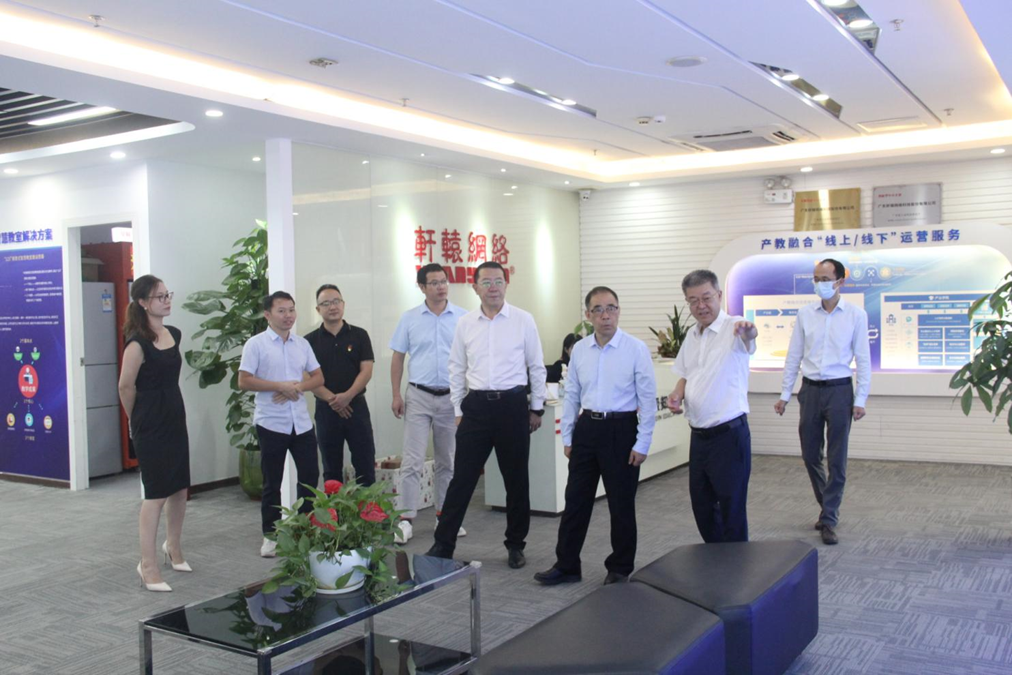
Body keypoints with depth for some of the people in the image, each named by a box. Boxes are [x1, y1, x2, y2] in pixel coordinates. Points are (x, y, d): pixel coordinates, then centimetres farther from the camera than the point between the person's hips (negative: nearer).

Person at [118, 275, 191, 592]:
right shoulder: (138, 342, -17)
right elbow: (126, 386, -11)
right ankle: (148, 564, 7)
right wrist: (138, 420, 2)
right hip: (151, 425, -7)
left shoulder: (175, 334, 7)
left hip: (175, 417, 7)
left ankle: (173, 547, 34)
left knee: (179, 487, 14)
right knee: (157, 493, -4)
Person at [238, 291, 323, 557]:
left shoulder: (302, 344, 10)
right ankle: (270, 535, 17)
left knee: (310, 475, 8)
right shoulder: (256, 344, -4)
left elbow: (318, 377, 11)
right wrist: (281, 386, -16)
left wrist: (298, 387, -9)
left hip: (301, 422, 4)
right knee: (272, 482, 5)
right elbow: (244, 381, -11)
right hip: (271, 423, -4)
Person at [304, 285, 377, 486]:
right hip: (326, 409, 0)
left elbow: (366, 371, -4)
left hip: (356, 406, 0)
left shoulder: (359, 335, 3)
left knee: (366, 465, 1)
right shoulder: (310, 340, 3)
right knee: (332, 468, 9)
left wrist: (348, 396, -18)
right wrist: (331, 399, -17)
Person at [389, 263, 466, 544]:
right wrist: (396, 395, -1)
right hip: (418, 396, -1)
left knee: (447, 461, 11)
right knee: (412, 460, -4)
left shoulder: (463, 318, 0)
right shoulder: (409, 319, 1)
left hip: (452, 397, 1)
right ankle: (407, 519, 0)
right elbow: (398, 358, 6)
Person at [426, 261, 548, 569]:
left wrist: (537, 408, 3)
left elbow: (536, 367, 3)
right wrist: (458, 410, 9)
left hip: (513, 405, -1)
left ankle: (515, 545, 25)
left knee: (516, 480, 10)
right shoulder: (465, 323, 4)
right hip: (476, 405, 1)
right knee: (462, 478, 3)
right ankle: (443, 544, 13)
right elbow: (457, 370, 11)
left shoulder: (523, 320, -2)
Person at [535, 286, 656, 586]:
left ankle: (620, 569, 24)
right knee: (576, 500, 9)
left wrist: (642, 443, -9)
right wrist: (567, 437, 10)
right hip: (586, 428, 4)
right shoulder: (579, 350, 5)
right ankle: (566, 565, 21)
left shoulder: (636, 349, -8)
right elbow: (571, 396, 12)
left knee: (621, 504, 7)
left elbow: (647, 398, -7)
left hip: (621, 429, -4)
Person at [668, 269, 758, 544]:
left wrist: (748, 330, -61)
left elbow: (748, 336, -37)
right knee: (701, 506, 17)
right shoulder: (692, 335, 10)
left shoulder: (732, 328, -14)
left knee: (732, 511, 2)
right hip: (699, 436, 8)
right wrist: (677, 394, 0)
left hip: (729, 435, -7)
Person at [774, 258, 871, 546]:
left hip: (839, 390, -3)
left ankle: (829, 520, 10)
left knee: (836, 459, 1)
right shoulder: (805, 314, 3)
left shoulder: (856, 315, -4)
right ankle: (828, 506, 31)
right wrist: (785, 394, 6)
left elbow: (863, 359, -3)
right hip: (810, 389, 3)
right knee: (810, 455, 10)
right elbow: (793, 356, 7)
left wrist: (860, 399, -7)